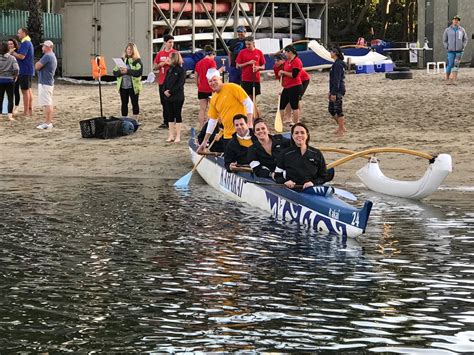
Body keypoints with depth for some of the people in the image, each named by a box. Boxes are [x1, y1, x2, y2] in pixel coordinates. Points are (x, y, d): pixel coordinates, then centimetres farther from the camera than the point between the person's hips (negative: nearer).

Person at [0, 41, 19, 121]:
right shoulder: (12, 58, -6)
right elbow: (16, 69, -14)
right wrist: (15, 76, 4)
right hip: (9, 80, -1)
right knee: (10, 99, 4)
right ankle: (10, 115, -2)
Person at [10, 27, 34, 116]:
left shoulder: (25, 43, -17)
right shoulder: (29, 42, 16)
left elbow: (22, 56, -25)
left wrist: (13, 53, -9)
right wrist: (15, 53, 9)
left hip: (24, 70, -10)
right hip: (29, 70, 10)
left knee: (25, 90, -6)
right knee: (29, 89, 15)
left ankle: (26, 111, -4)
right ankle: (30, 109, 19)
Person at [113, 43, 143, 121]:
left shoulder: (137, 61, -2)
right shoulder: (121, 60, 11)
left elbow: (139, 72, -15)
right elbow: (115, 72, 8)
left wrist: (128, 71, -22)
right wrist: (120, 72, -14)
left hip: (133, 86, -4)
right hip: (123, 86, 4)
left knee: (135, 103, 1)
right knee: (124, 103, 8)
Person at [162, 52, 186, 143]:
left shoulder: (181, 70, -8)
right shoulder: (169, 70, 12)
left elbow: (180, 84, -15)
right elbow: (165, 81, 11)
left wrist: (171, 91, -18)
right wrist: (165, 90, -7)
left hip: (177, 97, -7)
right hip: (168, 97, 7)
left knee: (177, 115, 0)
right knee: (170, 116, 8)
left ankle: (178, 136, 3)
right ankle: (171, 135, 13)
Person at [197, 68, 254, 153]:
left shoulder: (232, 88, -5)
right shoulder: (213, 99, 13)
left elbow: (249, 103, -8)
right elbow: (212, 120, 20)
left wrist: (249, 124, -17)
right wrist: (205, 141, 18)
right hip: (227, 136, 6)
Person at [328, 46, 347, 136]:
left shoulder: (338, 64, -16)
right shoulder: (337, 63, 16)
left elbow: (337, 80, -20)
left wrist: (334, 93, -21)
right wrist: (330, 92, 23)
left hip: (338, 91, -10)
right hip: (335, 91, 10)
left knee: (338, 110, -4)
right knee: (331, 109, 15)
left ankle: (341, 130, 3)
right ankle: (341, 126, 23)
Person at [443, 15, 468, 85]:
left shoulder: (462, 30, 6)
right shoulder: (447, 30, 5)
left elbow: (465, 39, 14)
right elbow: (444, 40, 10)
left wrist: (463, 47, 1)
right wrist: (447, 47, -1)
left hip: (459, 51, 1)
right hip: (451, 51, -1)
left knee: (456, 65, -3)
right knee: (450, 65, -6)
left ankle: (453, 80, -4)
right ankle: (447, 79, 7)